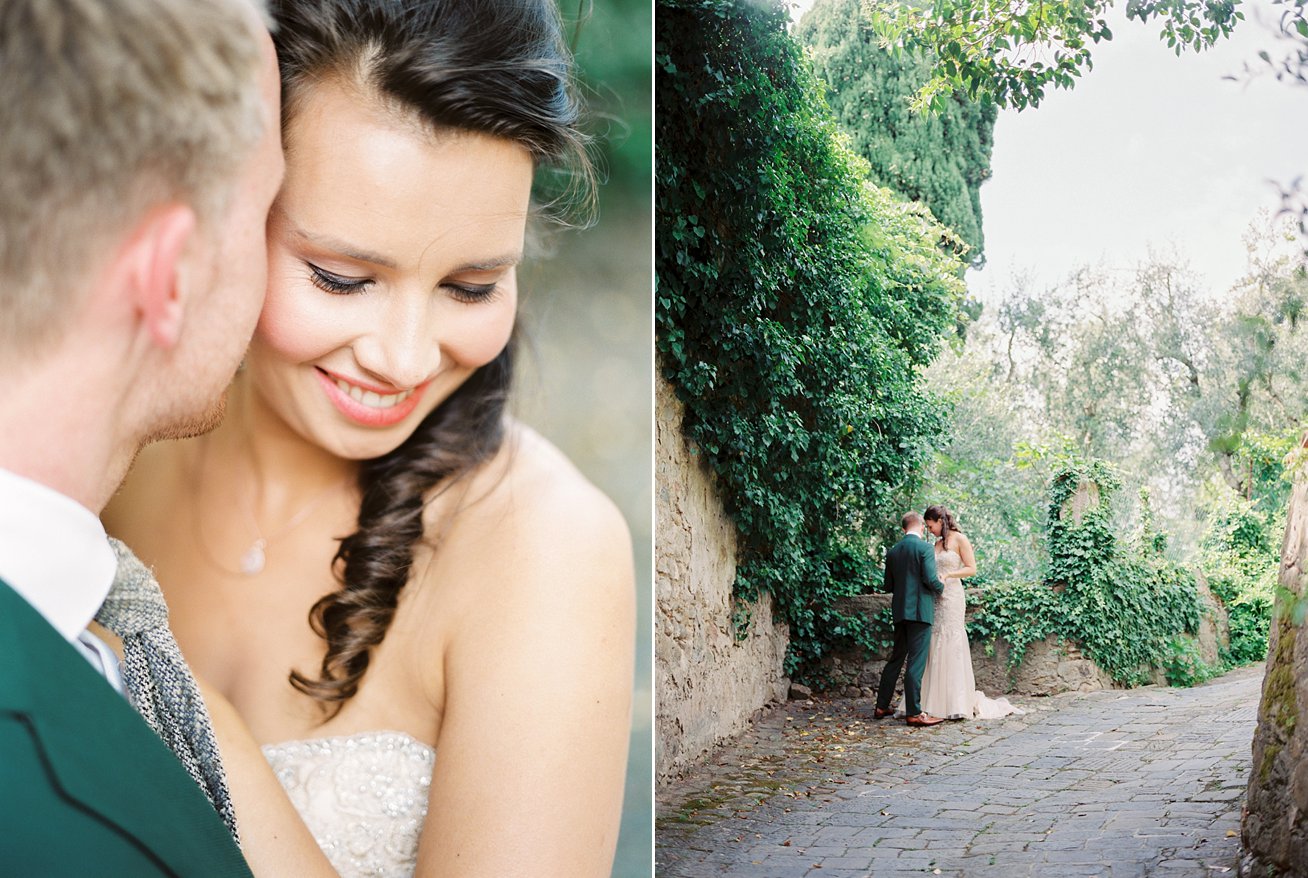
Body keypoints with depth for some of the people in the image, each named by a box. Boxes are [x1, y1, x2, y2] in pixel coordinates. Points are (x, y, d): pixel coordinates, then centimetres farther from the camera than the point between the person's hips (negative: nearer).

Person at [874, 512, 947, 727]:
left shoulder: (893, 551, 10)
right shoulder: (924, 548, -9)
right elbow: (930, 579, -16)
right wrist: (940, 587, 4)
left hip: (900, 611, 7)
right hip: (920, 611, -7)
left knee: (896, 659, 15)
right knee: (916, 661, -6)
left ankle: (882, 706, 19)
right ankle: (914, 713, -5)